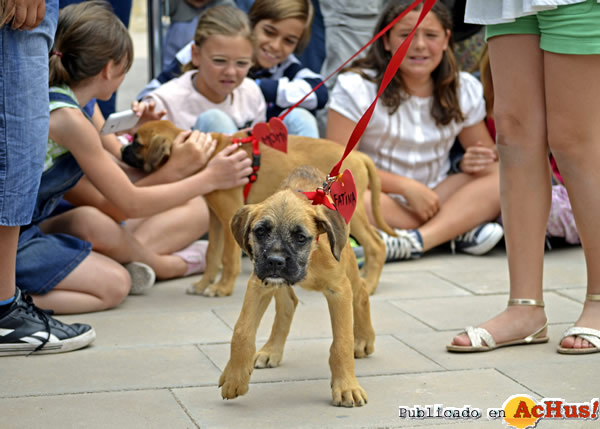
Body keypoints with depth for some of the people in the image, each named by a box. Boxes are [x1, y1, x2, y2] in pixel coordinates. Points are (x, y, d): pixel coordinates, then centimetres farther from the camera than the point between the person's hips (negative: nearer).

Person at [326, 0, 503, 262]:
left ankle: (413, 241, -35)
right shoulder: (356, 88, -6)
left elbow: (491, 158, 15)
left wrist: (475, 162, -12)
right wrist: (407, 187, -22)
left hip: (433, 199, 4)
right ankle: (460, 230, -30)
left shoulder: (464, 90, 6)